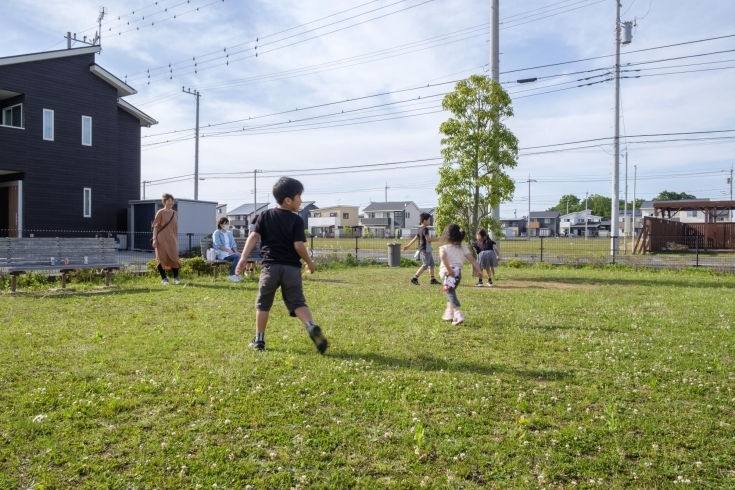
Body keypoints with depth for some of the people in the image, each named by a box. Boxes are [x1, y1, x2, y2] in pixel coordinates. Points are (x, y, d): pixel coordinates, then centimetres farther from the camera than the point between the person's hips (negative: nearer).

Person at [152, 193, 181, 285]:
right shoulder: (160, 213, -3)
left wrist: (177, 240, 13)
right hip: (162, 239, -4)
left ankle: (176, 277, 11)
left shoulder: (175, 214, 11)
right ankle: (164, 279, 7)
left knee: (174, 257, 1)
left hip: (172, 239, 4)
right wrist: (154, 239, -12)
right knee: (162, 258, 0)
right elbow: (155, 226, -5)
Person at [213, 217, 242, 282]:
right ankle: (232, 275, -22)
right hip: (221, 254, -5)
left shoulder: (229, 233, 22)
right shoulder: (216, 233, 3)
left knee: (239, 255, -27)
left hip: (230, 252, 5)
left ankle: (236, 274, -18)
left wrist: (236, 252, -4)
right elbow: (218, 245, -9)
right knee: (237, 257, -30)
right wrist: (228, 250, -18)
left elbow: (233, 244, 16)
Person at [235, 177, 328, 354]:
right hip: (291, 268, -2)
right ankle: (312, 327, -22)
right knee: (298, 303, 3)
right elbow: (299, 246, -9)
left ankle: (259, 340, 17)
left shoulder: (265, 216, 7)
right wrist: (310, 263, 4)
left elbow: (254, 236, -2)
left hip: (270, 267, 2)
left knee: (263, 304, 14)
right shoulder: (296, 220, -3)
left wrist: (244, 257, -6)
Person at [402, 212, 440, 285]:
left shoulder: (420, 229, 12)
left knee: (431, 264, 15)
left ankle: (433, 279, 21)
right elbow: (428, 239, -24)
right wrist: (438, 239, -17)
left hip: (427, 250, 10)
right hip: (426, 250, -10)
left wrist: (408, 245, 18)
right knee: (425, 265, -7)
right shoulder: (425, 229, -17)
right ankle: (415, 278, -7)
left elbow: (415, 238, 15)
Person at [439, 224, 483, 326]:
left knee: (451, 294, -7)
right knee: (450, 292, 26)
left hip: (447, 273, -6)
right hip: (458, 273, 6)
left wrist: (449, 269, -28)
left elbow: (443, 257, -29)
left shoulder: (444, 248, -7)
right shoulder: (463, 248, 8)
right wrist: (479, 270, 4)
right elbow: (472, 260, 2)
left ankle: (458, 315, -23)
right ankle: (449, 312, 35)